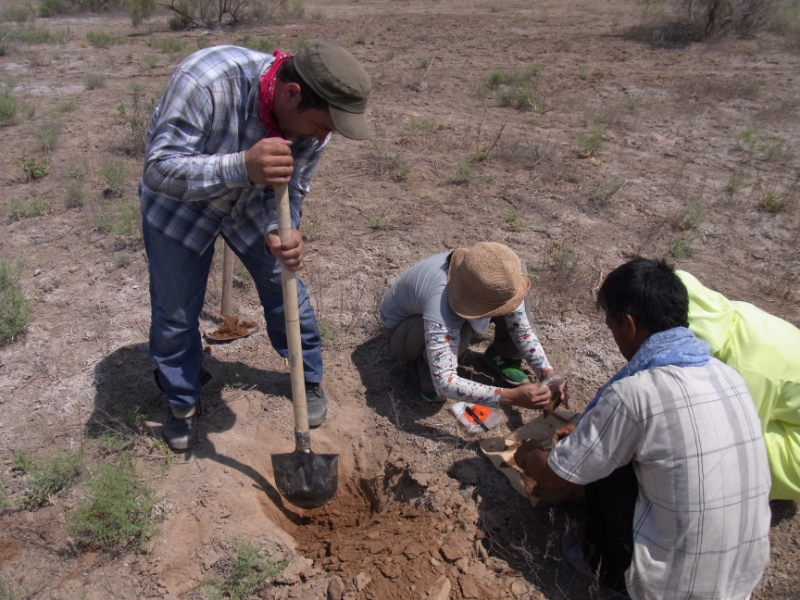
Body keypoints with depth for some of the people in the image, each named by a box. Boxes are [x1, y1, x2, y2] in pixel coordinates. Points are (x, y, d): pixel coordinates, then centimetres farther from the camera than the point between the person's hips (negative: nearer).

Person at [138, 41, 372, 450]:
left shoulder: (312, 119, -23)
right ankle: (182, 404, 29)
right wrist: (242, 168, -55)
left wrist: (280, 232, -37)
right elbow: (158, 171, -39)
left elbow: (288, 190, -14)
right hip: (178, 206, -3)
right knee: (175, 312, 4)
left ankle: (310, 379, 30)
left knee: (284, 287, 6)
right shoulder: (205, 80, -39)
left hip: (252, 202, 4)